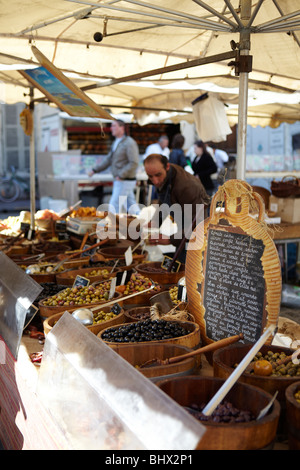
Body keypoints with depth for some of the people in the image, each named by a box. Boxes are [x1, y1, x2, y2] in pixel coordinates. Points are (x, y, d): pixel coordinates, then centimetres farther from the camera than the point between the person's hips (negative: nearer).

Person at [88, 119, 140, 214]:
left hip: (125, 181, -9)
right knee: (131, 205, 12)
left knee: (114, 207, -8)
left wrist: (121, 175, -21)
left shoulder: (129, 143, -13)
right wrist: (95, 170, 17)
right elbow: (108, 159, 23)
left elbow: (134, 163, -20)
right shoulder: (115, 142, 15)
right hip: (118, 181, 9)